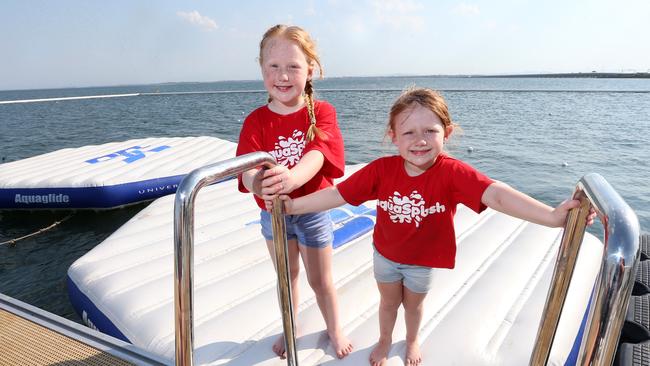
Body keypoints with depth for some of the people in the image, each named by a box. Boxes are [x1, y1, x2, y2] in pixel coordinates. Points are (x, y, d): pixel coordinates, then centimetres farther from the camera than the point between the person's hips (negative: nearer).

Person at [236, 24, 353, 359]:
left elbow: (318, 154, -32)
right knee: (287, 277, 23)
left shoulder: (322, 112, -14)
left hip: (313, 211, -2)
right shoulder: (256, 120, -9)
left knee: (321, 281, 15)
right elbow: (248, 170, -23)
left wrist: (293, 177, -54)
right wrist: (258, 183, -48)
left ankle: (334, 330, 42)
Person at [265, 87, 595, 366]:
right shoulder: (382, 169, -25)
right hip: (385, 253, 1)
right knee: (389, 302, 26)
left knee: (413, 303, 26)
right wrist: (293, 206, -25)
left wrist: (551, 216, -55)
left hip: (424, 259, -1)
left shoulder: (452, 172, -30)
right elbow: (338, 194, -22)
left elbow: (496, 194, -42)